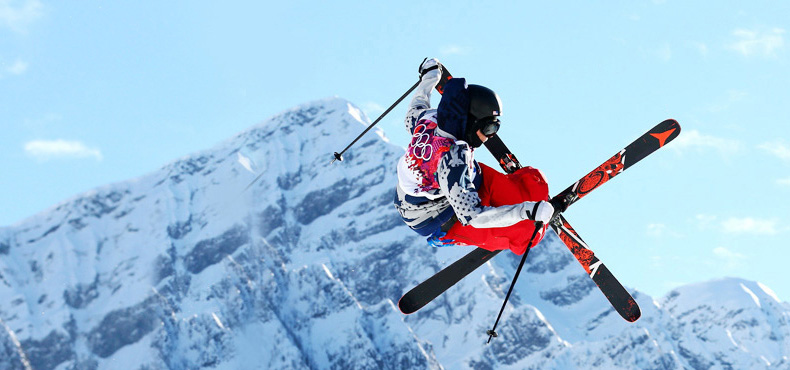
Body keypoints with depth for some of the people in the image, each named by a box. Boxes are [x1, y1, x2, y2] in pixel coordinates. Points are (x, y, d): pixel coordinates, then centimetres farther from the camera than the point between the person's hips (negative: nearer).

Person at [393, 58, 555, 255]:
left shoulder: (430, 119, -16)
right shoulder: (453, 159, -39)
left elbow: (411, 119, 11)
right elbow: (471, 216, -37)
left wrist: (429, 78, 25)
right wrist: (528, 212, -41)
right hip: (440, 224, -8)